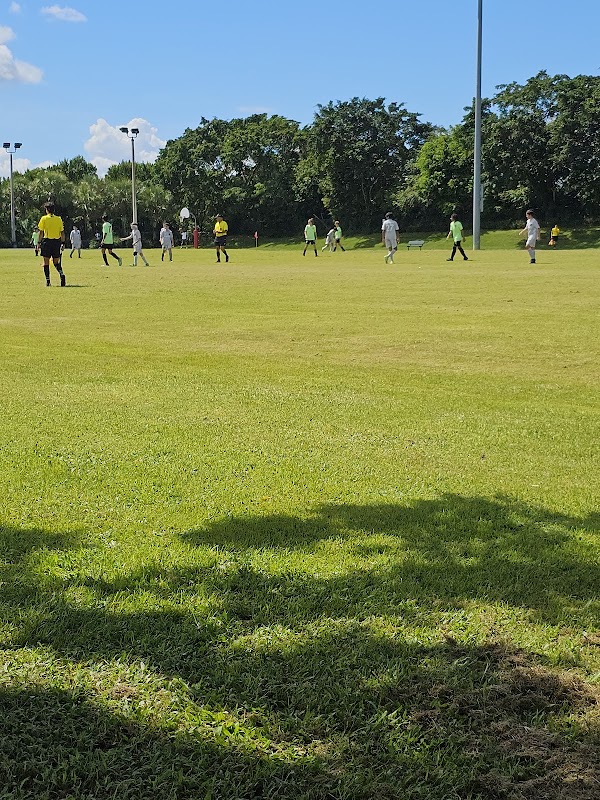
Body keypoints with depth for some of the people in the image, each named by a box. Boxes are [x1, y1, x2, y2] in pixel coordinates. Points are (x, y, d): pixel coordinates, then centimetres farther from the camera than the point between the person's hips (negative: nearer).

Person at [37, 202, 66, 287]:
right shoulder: (59, 219, 6)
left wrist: (39, 243, 2)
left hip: (47, 241, -3)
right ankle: (62, 274, -17)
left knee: (46, 262, 6)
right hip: (57, 241, 3)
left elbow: (41, 232, -4)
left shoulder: (44, 218, -2)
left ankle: (48, 280, 2)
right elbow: (62, 233, 5)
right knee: (56, 262, 10)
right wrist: (63, 243, 11)